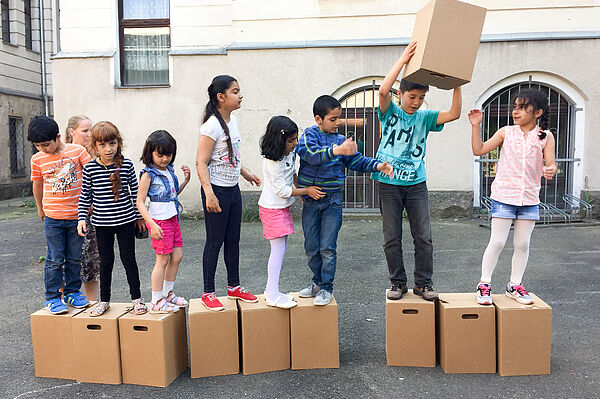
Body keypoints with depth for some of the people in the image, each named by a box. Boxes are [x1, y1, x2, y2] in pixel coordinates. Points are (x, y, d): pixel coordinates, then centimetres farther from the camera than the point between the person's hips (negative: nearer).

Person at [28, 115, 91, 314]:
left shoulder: (77, 151, -6)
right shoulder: (37, 159, 1)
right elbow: (37, 185, 14)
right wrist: (40, 208, 24)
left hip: (77, 215, 0)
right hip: (53, 217, 0)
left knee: (74, 258, 10)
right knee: (55, 260, 3)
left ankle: (72, 292, 25)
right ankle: (52, 298, 15)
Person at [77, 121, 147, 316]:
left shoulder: (127, 165, -5)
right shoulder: (90, 168, -4)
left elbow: (135, 192, 4)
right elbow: (85, 196, 4)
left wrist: (139, 216, 8)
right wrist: (82, 218, 0)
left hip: (126, 220, 0)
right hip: (102, 223, 1)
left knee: (128, 259, 7)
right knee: (106, 261, 11)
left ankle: (137, 298, 19)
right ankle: (104, 300, 26)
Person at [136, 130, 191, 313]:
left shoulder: (169, 170, 10)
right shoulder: (148, 174, -12)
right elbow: (140, 202, -15)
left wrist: (186, 180, 8)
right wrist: (152, 224, -23)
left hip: (173, 218, 7)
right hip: (159, 221, -7)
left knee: (177, 256, 11)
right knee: (163, 259, -1)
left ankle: (167, 293, 27)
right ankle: (156, 301, 12)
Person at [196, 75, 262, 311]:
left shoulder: (232, 121, 9)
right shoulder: (212, 125, -17)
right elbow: (201, 163, -19)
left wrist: (246, 173, 28)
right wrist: (209, 193, -27)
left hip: (233, 190, 8)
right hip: (217, 191, -8)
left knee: (233, 240, 15)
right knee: (214, 242, 1)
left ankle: (234, 287, 28)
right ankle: (208, 293, 14)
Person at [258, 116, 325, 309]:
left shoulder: (290, 152, 3)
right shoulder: (273, 162, -23)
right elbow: (282, 190, -21)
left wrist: (302, 190, 9)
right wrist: (306, 190, -15)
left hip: (283, 207, 9)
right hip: (272, 208, -9)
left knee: (281, 247, 11)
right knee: (278, 249, -8)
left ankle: (272, 290, 21)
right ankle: (273, 296, 0)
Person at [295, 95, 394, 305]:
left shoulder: (340, 140, 7)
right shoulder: (309, 134, -4)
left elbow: (356, 160, 10)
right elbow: (311, 154, -25)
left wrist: (378, 166, -6)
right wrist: (337, 150, -38)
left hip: (332, 201, 1)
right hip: (310, 200, -1)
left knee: (328, 247, -1)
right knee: (311, 247, 10)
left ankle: (326, 287, 12)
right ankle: (317, 282, 29)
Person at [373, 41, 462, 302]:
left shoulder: (424, 118, 9)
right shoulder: (390, 112, 2)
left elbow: (454, 113, -4)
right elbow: (383, 91, -17)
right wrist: (403, 60, -18)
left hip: (416, 184, 2)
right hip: (388, 184, -2)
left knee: (423, 237, 1)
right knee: (392, 238, 4)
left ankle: (423, 283, 16)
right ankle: (398, 282, 18)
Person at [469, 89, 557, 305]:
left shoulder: (545, 137, 3)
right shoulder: (506, 133, 2)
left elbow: (550, 164, -2)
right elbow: (479, 150, 0)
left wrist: (550, 171, -25)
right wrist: (476, 126, -9)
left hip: (529, 199, 2)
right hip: (503, 196, -2)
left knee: (522, 244, 9)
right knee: (497, 242, -3)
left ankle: (514, 285, 23)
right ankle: (484, 284, 9)